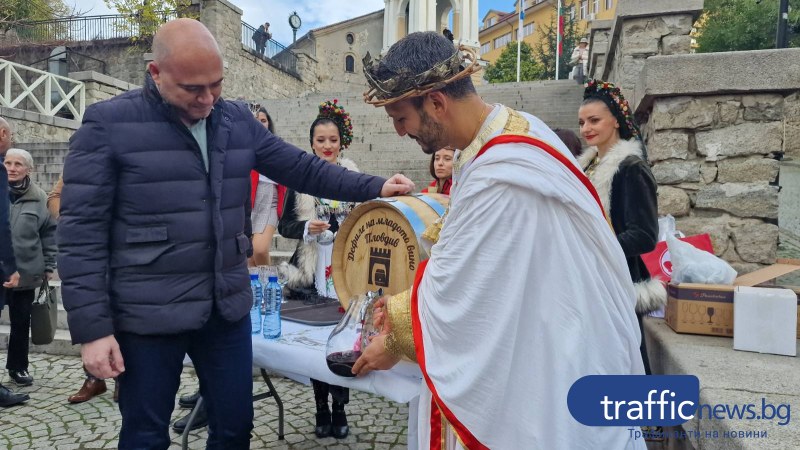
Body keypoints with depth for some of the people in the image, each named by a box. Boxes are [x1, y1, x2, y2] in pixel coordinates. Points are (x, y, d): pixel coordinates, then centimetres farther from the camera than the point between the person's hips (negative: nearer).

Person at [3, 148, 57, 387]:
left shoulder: (39, 198, -1)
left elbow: (49, 232, 4)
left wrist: (49, 266, 2)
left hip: (26, 272, 1)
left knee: (22, 322, 13)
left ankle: (18, 366, 28)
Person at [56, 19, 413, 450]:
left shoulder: (238, 120, 5)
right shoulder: (108, 123, -9)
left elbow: (301, 168, 7)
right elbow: (81, 231, -10)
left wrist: (374, 186, -5)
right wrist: (92, 327, -13)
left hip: (228, 304, 4)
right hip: (148, 314, -4)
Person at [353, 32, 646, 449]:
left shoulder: (499, 178, -31)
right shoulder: (514, 128, -1)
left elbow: (453, 288, -20)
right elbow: (465, 263, 7)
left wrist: (394, 341, -3)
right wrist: (403, 304, 8)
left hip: (549, 370, -8)